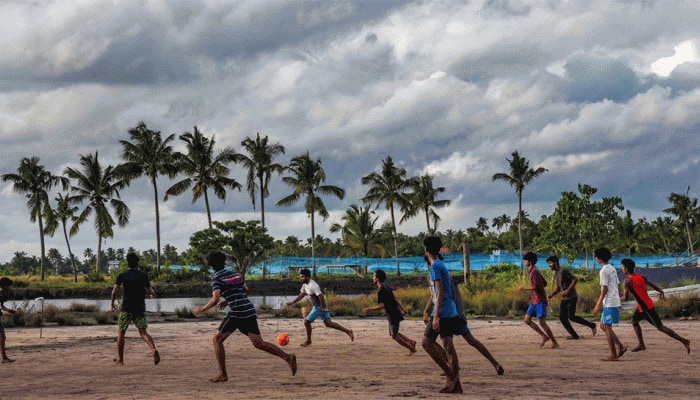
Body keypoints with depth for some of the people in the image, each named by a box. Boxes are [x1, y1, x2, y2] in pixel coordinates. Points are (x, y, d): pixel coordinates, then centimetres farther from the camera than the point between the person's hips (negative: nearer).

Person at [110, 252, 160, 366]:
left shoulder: (122, 276, -1)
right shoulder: (143, 276, 1)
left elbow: (114, 292, -7)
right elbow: (152, 293, 0)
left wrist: (112, 305, 8)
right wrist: (152, 294, 24)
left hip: (126, 309, -1)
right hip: (140, 308, 1)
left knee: (121, 333, 12)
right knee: (143, 332, 3)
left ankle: (120, 360, 14)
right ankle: (154, 350, -24)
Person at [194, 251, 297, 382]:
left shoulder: (216, 279, -3)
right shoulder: (233, 274, 18)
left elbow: (215, 299, -16)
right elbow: (245, 289, 29)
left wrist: (202, 309, -1)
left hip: (237, 312, -7)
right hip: (250, 311, 7)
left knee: (217, 339, 6)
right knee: (258, 343, 8)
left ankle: (223, 374, 1)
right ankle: (288, 357, -5)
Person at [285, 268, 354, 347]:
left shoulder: (313, 285, -23)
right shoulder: (305, 285, 8)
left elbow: (321, 297, -25)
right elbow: (301, 295, 19)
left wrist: (324, 308, -23)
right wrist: (291, 303, 12)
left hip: (319, 306, -9)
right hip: (316, 306, 9)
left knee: (307, 321, -3)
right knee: (328, 323, 6)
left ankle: (308, 341, 12)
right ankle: (347, 331, 6)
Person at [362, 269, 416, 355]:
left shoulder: (381, 291, -19)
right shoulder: (386, 288, 10)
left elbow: (381, 306, -24)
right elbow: (395, 299, 17)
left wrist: (369, 309, -16)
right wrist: (402, 308, 22)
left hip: (393, 315, -9)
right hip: (394, 313, 9)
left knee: (394, 336, 1)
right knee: (393, 333, 19)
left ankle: (411, 348, 7)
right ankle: (411, 342, 19)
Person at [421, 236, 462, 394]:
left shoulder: (435, 266, -10)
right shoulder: (442, 266, 18)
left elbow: (440, 292, -18)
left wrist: (436, 316, -22)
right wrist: (427, 311, 33)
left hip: (442, 312, -9)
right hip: (451, 312, 9)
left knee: (427, 342, -2)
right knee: (448, 346, 6)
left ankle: (450, 375, -7)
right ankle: (455, 383, 2)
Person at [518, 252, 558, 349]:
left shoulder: (534, 272, -14)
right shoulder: (534, 271, 16)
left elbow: (537, 286, -24)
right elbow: (544, 283, 22)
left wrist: (525, 289, -18)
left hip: (540, 300, -10)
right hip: (534, 301, 10)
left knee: (542, 322, -8)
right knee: (527, 320, 6)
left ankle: (554, 342, -2)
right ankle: (544, 336, 9)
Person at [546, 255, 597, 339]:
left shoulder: (563, 271, -14)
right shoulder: (555, 274, 14)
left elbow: (575, 279, -20)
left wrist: (568, 290, -23)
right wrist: (551, 295, 7)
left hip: (571, 297, -9)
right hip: (564, 298, 9)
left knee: (571, 317, -12)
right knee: (562, 317, 2)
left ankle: (591, 325, 3)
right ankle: (574, 335, 8)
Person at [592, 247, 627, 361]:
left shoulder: (604, 271, -14)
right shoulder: (612, 269, 15)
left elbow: (604, 289, -17)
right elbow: (618, 285, 17)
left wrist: (597, 306, -15)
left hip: (609, 303, -9)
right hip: (615, 302, 9)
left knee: (607, 327, -4)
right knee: (603, 325, 16)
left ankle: (613, 355, -2)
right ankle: (620, 347, 11)